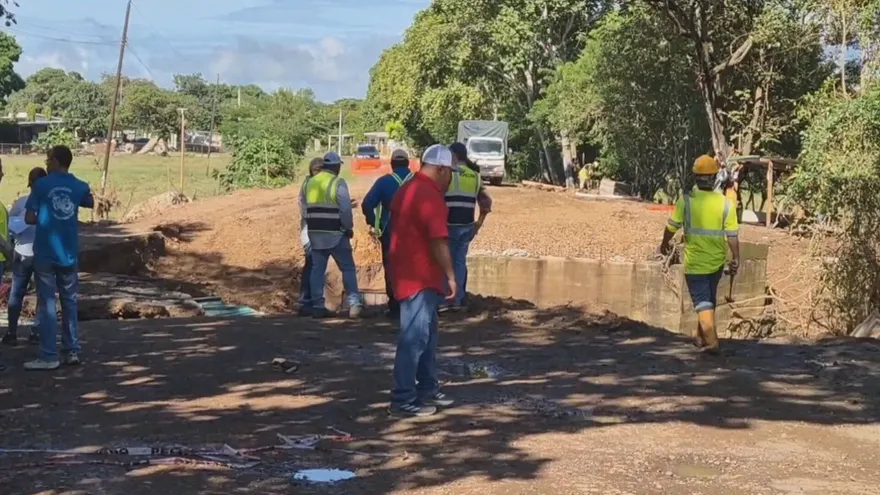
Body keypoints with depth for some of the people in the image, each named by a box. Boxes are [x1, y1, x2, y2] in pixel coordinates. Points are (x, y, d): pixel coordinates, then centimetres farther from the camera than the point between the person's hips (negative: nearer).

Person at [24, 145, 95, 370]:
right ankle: (72, 351, 14)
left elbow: (29, 218, -6)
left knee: (47, 304, -1)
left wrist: (43, 219, 13)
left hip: (45, 253, -3)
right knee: (69, 302, 12)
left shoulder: (41, 185, -7)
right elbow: (90, 203, 26)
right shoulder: (80, 186, 4)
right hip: (69, 253, 3)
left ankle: (49, 357, -1)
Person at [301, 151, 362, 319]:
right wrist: (349, 228, 1)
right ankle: (354, 303, -5)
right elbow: (345, 210, -13)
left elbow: (304, 209, 11)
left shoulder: (308, 183, 9)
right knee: (348, 268, 2)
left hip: (315, 234, 5)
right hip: (335, 234, -5)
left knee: (317, 269, 8)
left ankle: (317, 306, 7)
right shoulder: (338, 183, -10)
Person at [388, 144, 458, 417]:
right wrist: (450, 275, -15)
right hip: (420, 277, -11)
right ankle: (403, 400, -5)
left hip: (410, 272, 11)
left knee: (426, 335, 18)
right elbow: (439, 240, -22)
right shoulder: (430, 194, -17)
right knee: (414, 338, -8)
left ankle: (427, 390, 26)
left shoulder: (409, 188, 15)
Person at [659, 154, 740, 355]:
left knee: (703, 302, 2)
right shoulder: (725, 203, -9)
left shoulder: (686, 200, -13)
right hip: (717, 262, 3)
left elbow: (672, 227, -4)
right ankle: (701, 336, 34)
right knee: (709, 299, 21)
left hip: (695, 262, -3)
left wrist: (665, 243, 15)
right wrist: (736, 259, 2)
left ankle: (711, 341, -10)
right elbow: (732, 235, -8)